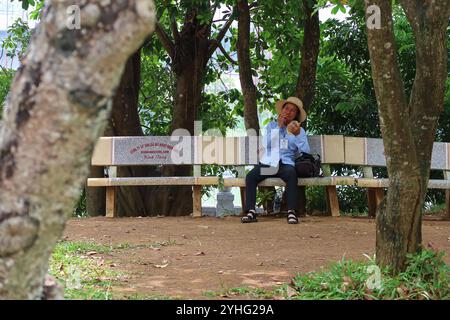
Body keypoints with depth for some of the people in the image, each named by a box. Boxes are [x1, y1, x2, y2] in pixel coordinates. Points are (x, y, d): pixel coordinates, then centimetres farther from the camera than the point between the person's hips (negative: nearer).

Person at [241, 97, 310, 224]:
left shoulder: (299, 130, 14)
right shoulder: (271, 125, 17)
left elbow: (306, 152, -1)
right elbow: (266, 144, -2)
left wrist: (297, 135, -15)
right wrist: (278, 126, -4)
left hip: (286, 164, -1)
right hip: (268, 163, 1)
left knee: (291, 174, -37)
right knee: (250, 176, -28)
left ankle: (291, 212, -37)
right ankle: (251, 212, -31)